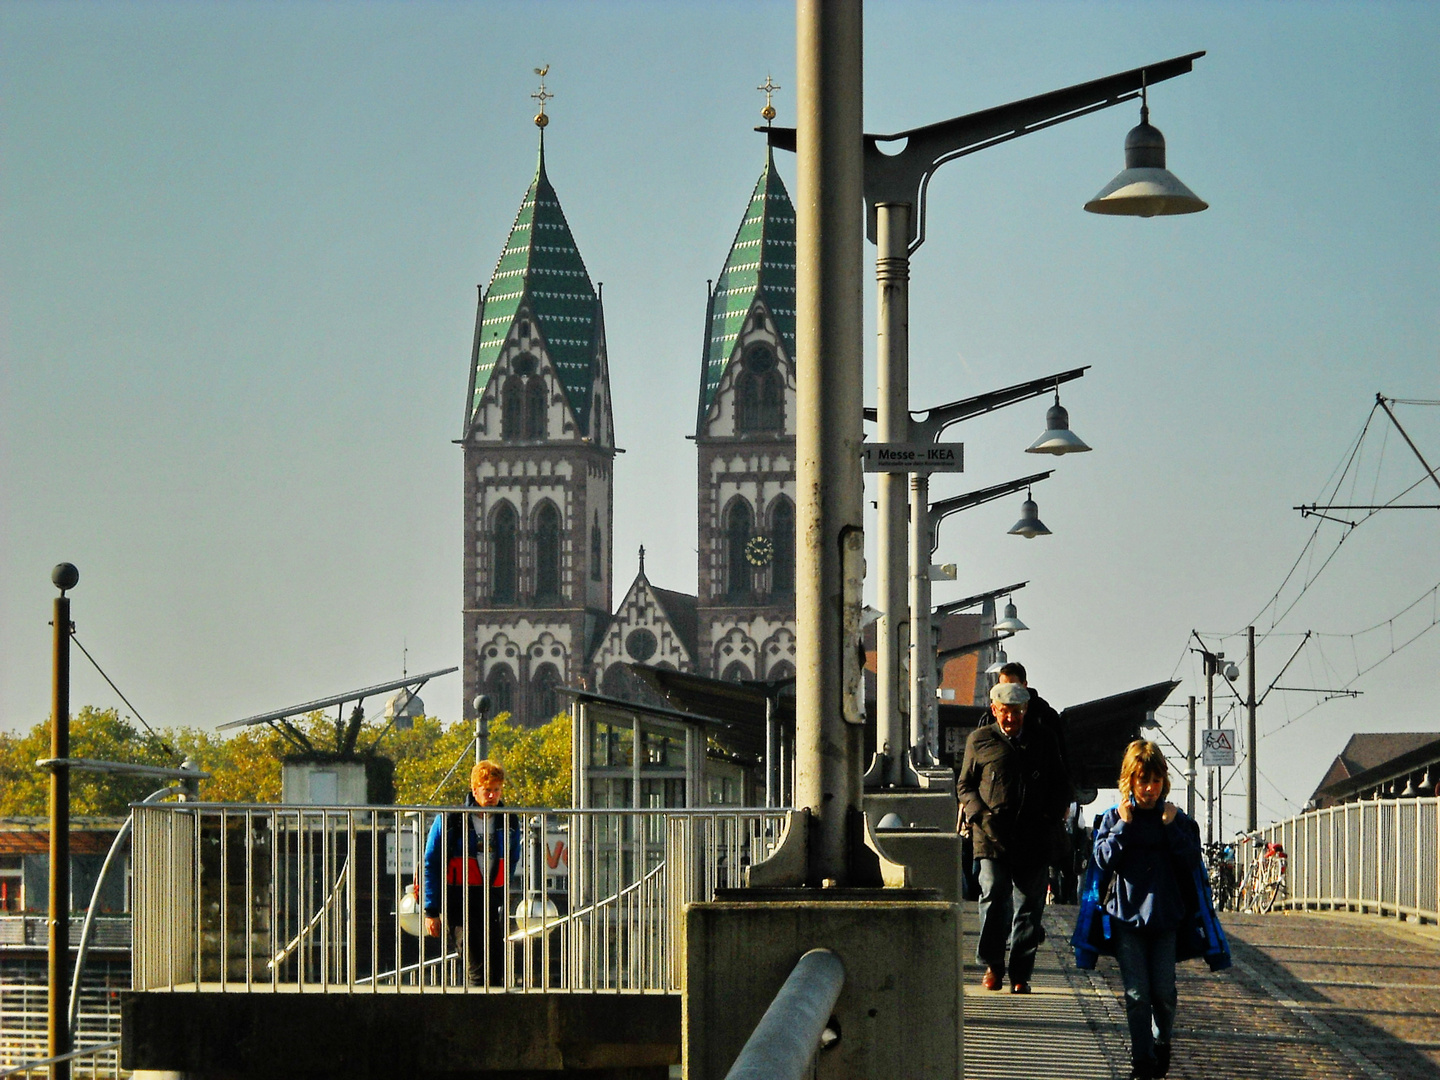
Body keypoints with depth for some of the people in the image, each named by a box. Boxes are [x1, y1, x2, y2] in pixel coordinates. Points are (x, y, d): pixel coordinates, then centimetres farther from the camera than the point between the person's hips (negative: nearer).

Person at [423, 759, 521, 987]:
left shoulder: (509, 823, 9)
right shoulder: (450, 820, -3)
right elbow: (431, 865, 0)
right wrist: (431, 911, -3)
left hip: (493, 902, 4)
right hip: (459, 903, -4)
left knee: (498, 972, 0)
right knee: (478, 969, -14)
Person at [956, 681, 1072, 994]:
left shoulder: (1043, 741, 14)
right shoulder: (980, 741, 10)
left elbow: (1061, 786, 19)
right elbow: (964, 785, 15)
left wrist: (1049, 815, 3)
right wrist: (981, 814, -2)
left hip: (1033, 838, 1)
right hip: (992, 836, -1)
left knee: (1029, 904, 1)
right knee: (994, 895, -13)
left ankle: (1021, 975, 7)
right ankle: (992, 965, 2)